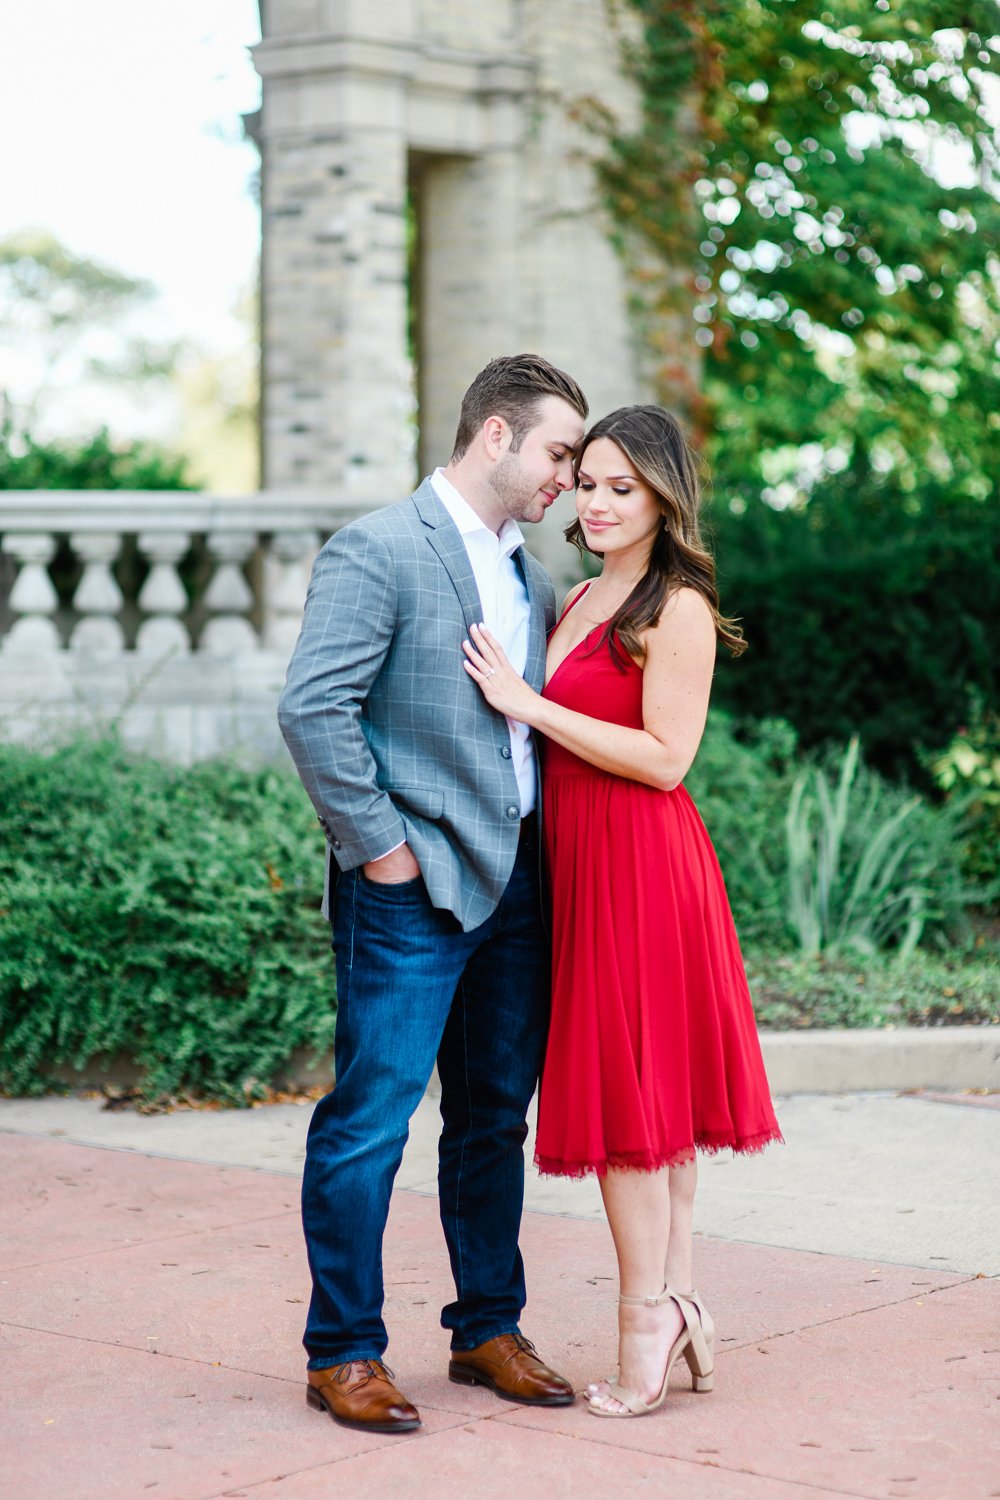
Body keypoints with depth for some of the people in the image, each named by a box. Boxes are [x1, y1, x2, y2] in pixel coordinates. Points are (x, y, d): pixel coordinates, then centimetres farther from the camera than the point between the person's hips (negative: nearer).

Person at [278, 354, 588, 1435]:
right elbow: (313, 708, -17)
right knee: (370, 1117, -4)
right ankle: (343, 1354, 6)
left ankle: (488, 1331, 25)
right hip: (414, 885, -8)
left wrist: (550, 849, 9)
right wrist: (378, 846, -15)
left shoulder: (530, 577, 16)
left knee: (497, 1114, 14)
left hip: (514, 880, 8)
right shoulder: (377, 552, -9)